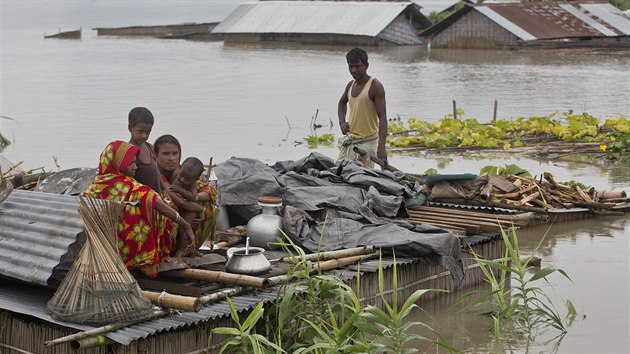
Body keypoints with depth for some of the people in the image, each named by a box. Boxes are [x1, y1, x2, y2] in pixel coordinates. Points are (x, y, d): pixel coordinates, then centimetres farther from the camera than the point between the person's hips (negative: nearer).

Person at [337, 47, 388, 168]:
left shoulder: (375, 86, -12)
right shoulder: (350, 85, 10)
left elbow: (382, 117, -19)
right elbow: (342, 103, 33)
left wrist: (381, 147, -29)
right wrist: (342, 122, 13)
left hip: (367, 141, -7)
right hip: (349, 140, 7)